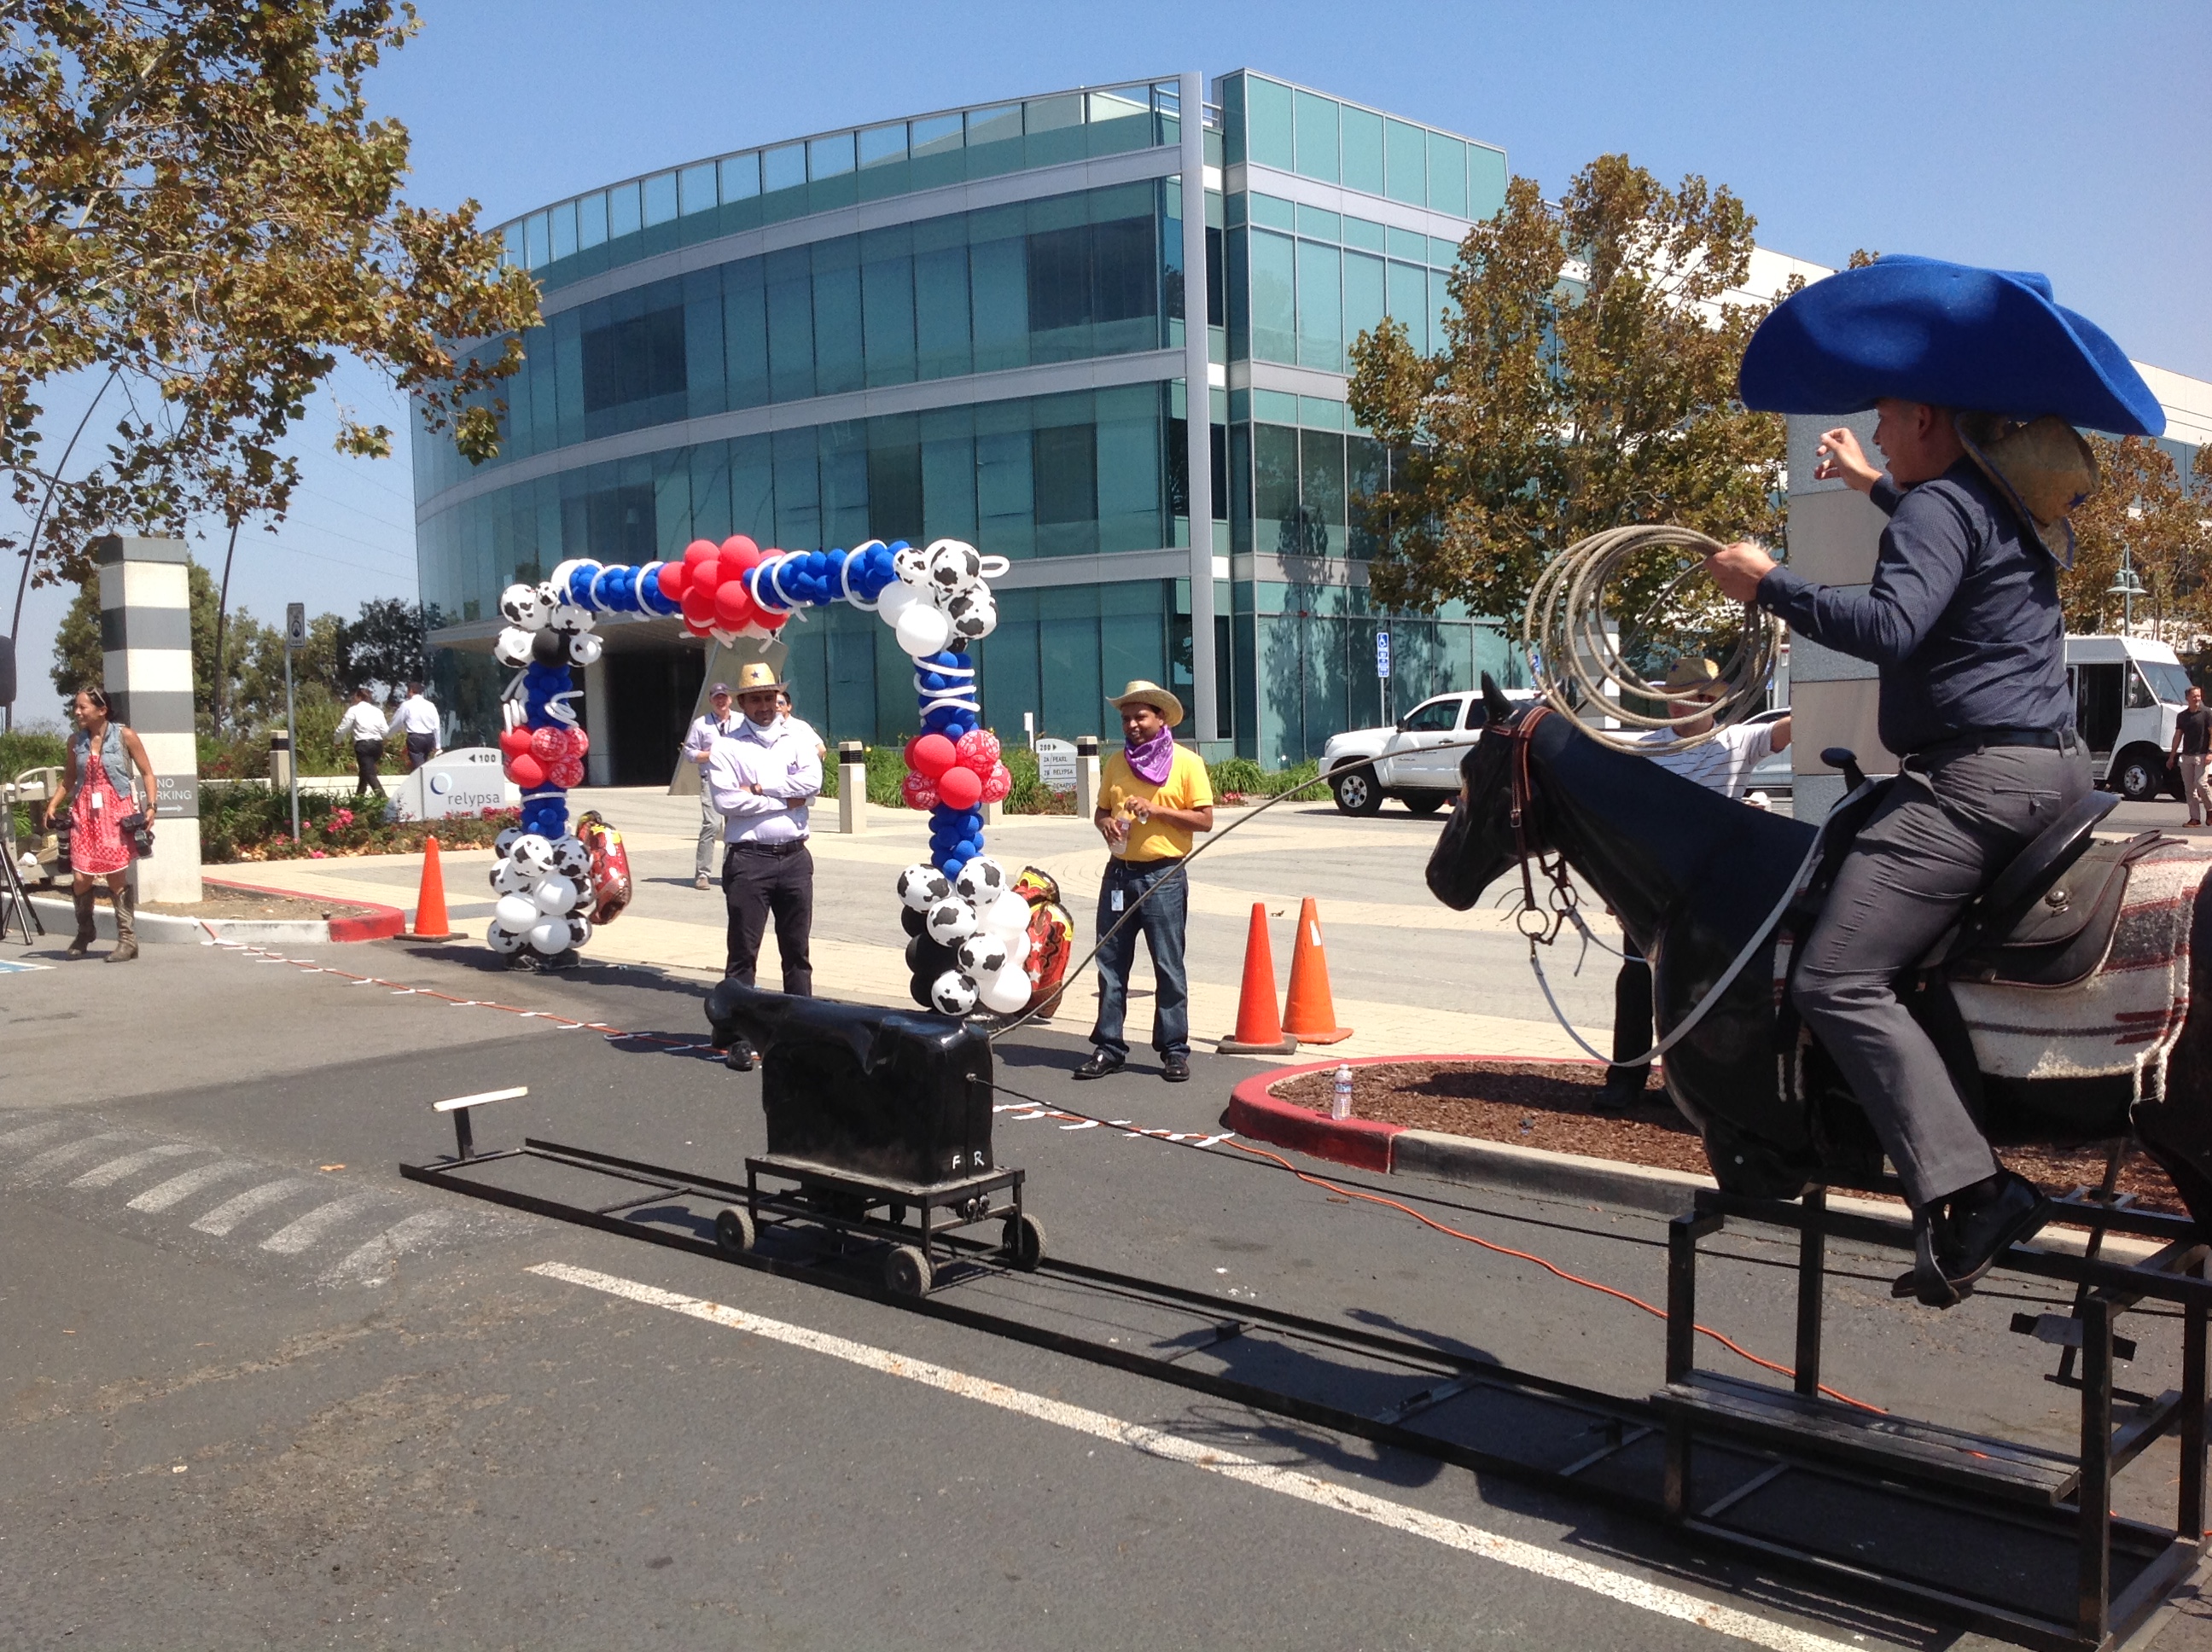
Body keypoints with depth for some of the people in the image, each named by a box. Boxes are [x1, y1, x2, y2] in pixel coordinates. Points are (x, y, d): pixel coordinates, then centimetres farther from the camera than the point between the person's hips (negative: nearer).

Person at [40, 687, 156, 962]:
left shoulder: (124, 736, -2)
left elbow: (147, 773, 2)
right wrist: (53, 805, 5)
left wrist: (150, 805, -10)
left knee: (116, 877, -5)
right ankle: (83, 933, 20)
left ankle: (128, 939, 3)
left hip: (116, 813, -3)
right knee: (81, 878, -3)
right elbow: (69, 779, 18)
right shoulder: (76, 741, 9)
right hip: (85, 814, 3)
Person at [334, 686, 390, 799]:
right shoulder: (377, 711, 13)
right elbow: (385, 731, 5)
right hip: (377, 744, 6)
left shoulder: (354, 710, 1)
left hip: (363, 745, -6)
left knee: (370, 774, -8)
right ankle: (359, 797, 36)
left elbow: (343, 728, 2)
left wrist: (339, 741, 21)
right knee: (365, 771, 24)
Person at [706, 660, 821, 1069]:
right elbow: (726, 799, -13)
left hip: (794, 856, 3)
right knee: (743, 952, 0)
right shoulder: (727, 746, 1)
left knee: (797, 951, 10)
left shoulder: (797, 739, 10)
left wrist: (760, 788, -11)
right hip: (748, 859, -3)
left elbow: (812, 782, -8)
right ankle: (741, 1039, 5)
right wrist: (785, 800, -8)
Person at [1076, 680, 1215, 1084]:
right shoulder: (1115, 763, 12)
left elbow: (1205, 820, -5)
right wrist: (1105, 822, -3)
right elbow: (1101, 809, 20)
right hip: (1119, 873, 5)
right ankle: (1109, 1047, 13)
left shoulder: (1186, 762, -2)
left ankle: (1175, 1049, 7)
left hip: (1163, 877, -5)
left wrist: (1155, 810, -15)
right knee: (1110, 963, 6)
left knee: (1169, 967, -1)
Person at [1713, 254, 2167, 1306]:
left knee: (1838, 979, -18)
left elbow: (1889, 625, -27)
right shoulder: (2016, 507, 20)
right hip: (2056, 769, 11)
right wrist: (1872, 486, 52)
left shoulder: (1943, 502, -11)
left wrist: (1767, 584, -18)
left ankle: (1963, 1192, -26)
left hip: (1975, 776, -11)